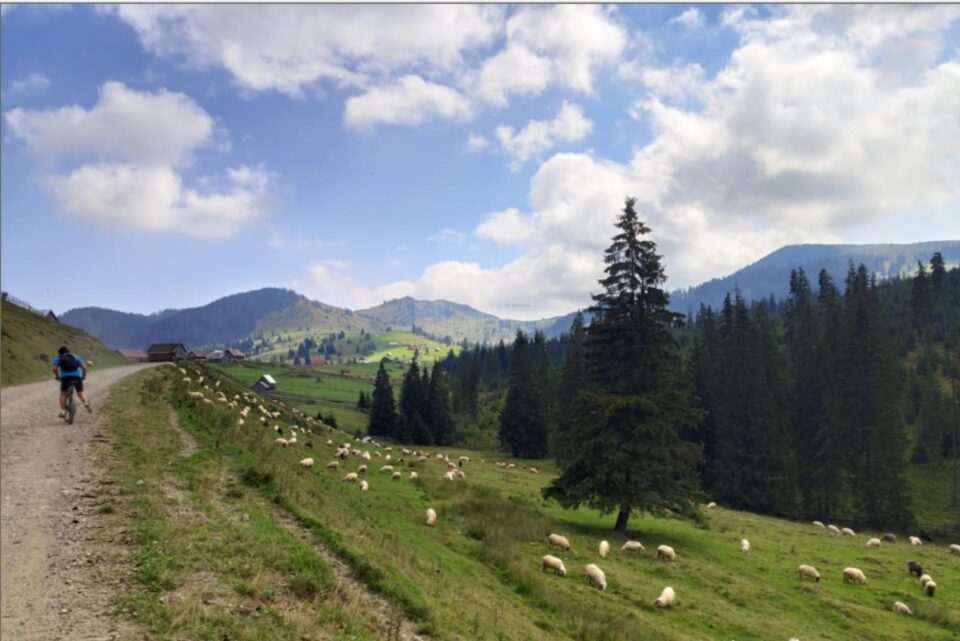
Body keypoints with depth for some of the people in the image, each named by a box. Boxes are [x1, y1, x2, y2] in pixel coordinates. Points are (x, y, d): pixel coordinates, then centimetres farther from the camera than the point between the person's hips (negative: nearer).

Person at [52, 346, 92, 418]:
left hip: (65, 377, -1)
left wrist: (57, 376, 16)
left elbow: (55, 369, 1)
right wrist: (84, 376, 21)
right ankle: (86, 403, -13)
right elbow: (84, 367, 10)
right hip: (77, 377, 1)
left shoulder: (58, 358, 17)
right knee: (81, 392, 15)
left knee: (63, 393, 16)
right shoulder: (75, 357, 22)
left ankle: (63, 411, 8)